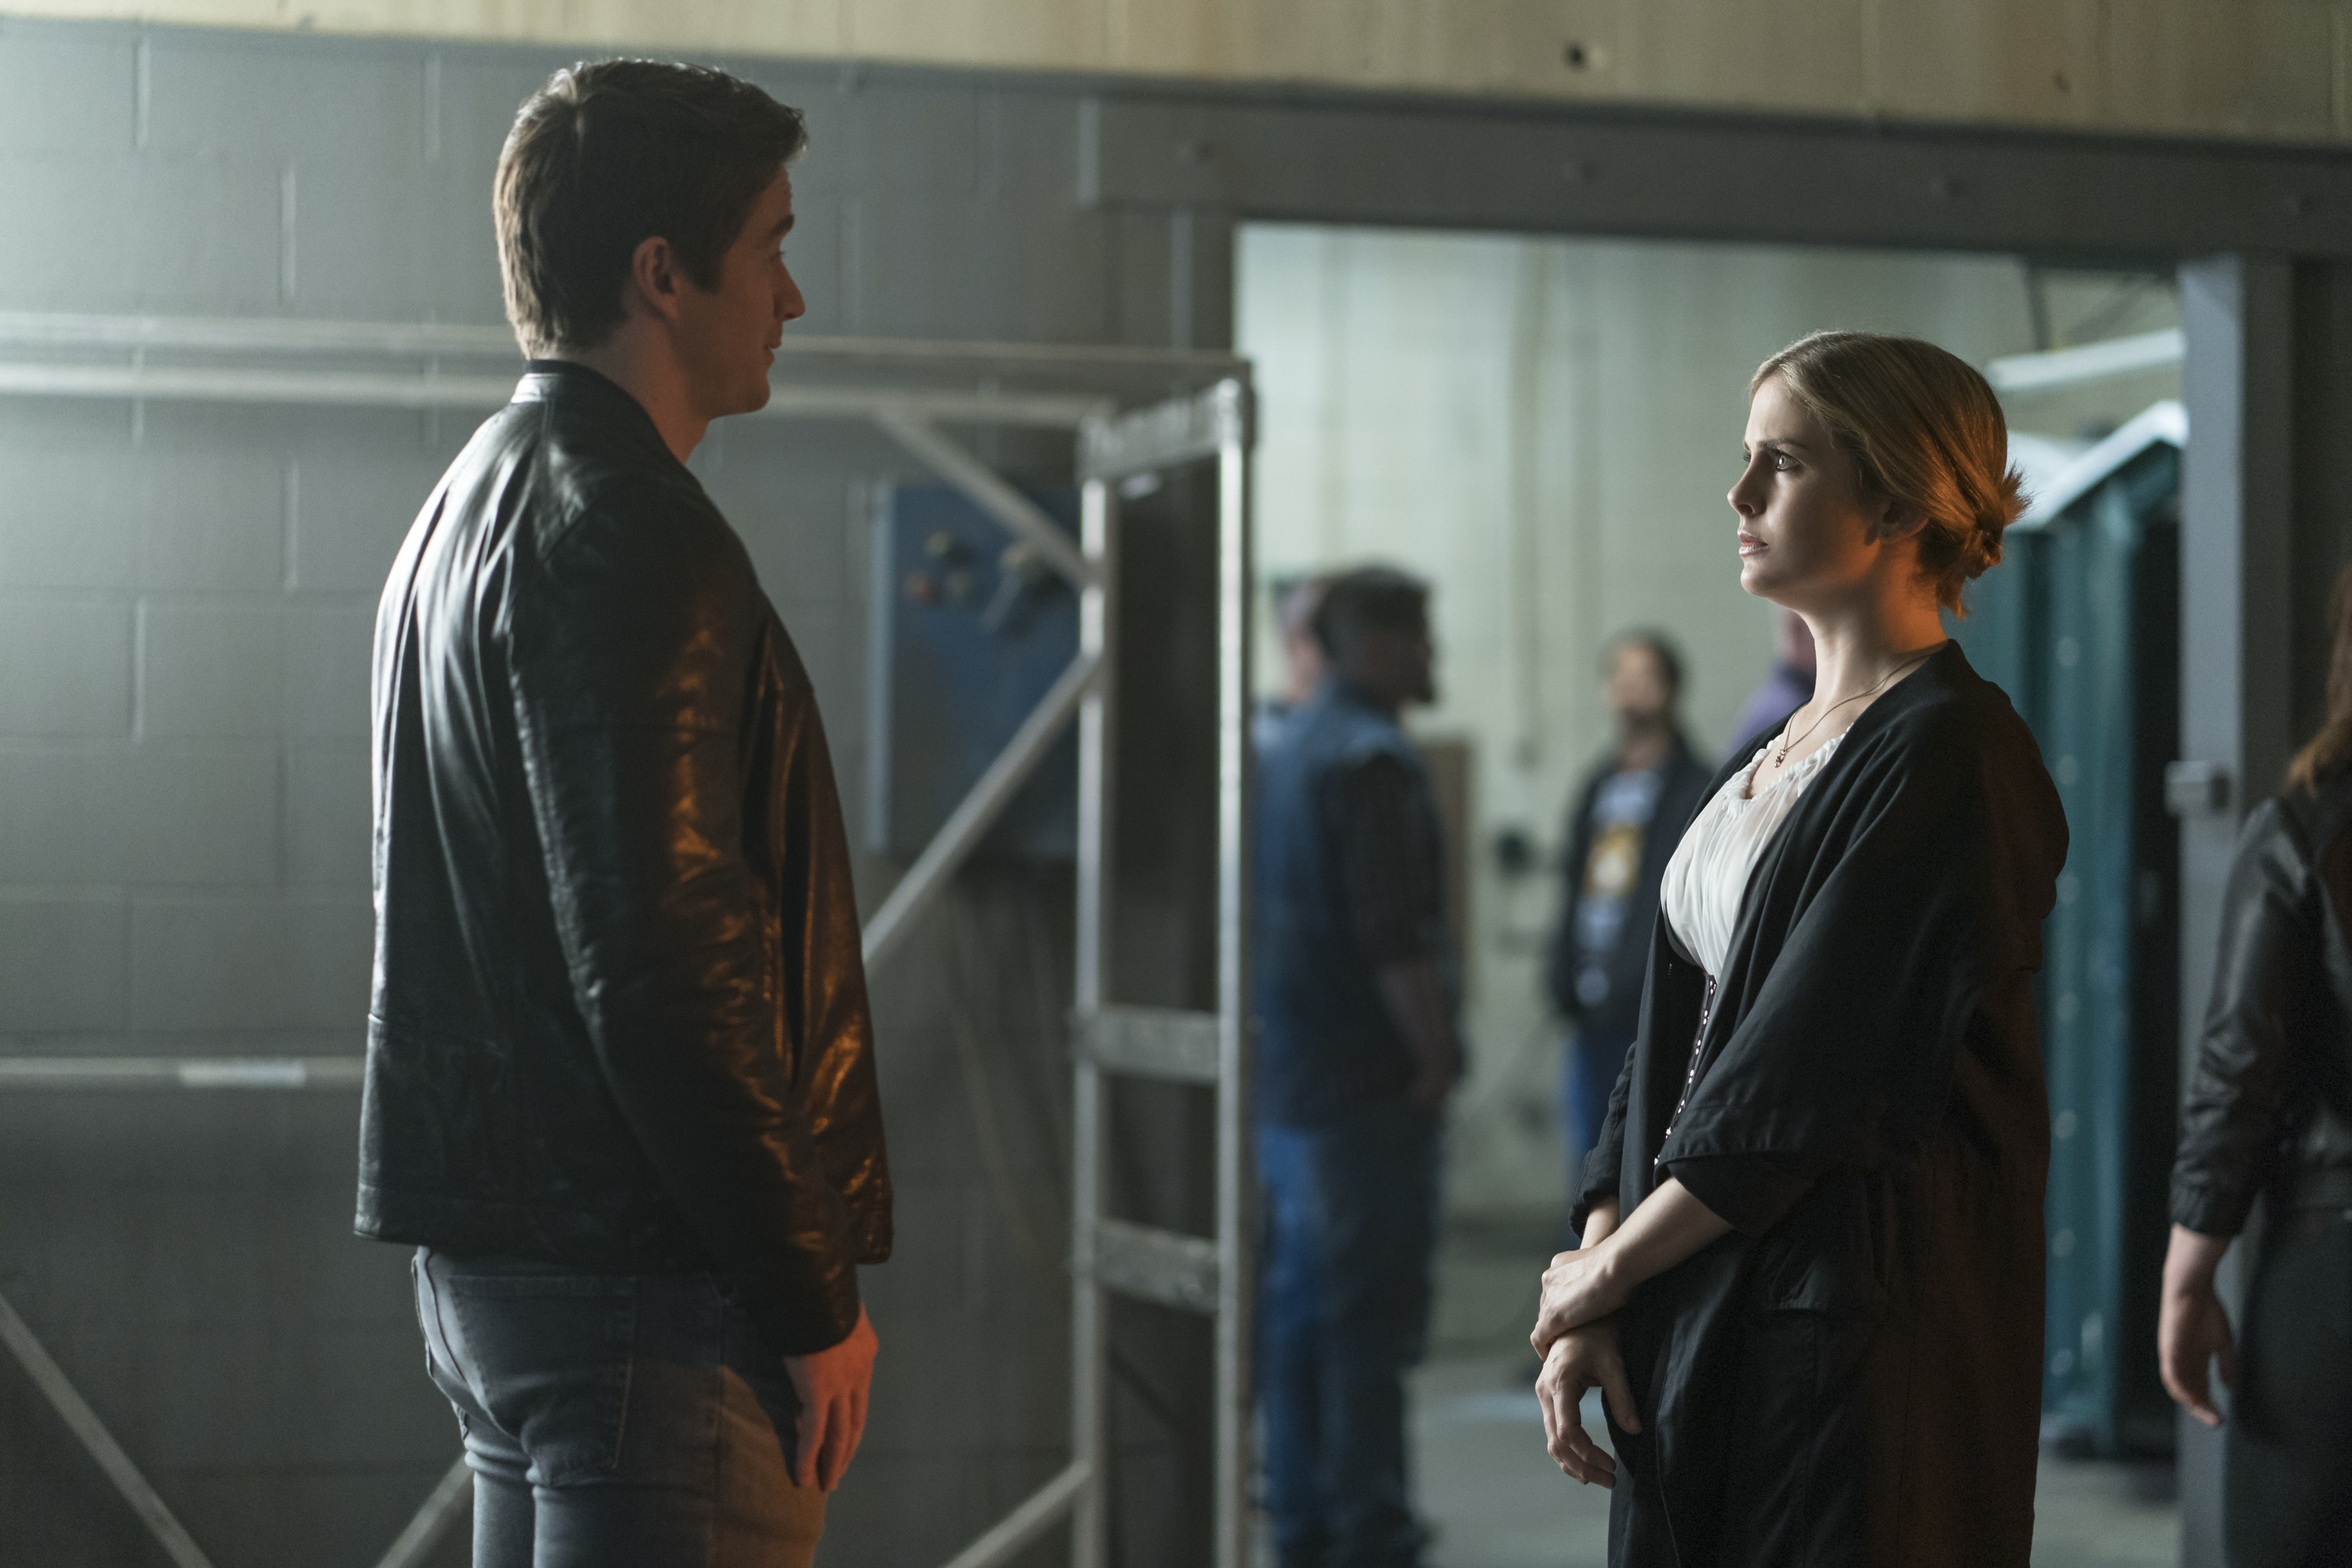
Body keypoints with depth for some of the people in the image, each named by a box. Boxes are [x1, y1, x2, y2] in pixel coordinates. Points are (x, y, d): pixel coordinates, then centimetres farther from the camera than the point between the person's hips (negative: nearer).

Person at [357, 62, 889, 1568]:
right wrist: (814, 1299, -16)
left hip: (491, 1262, 10)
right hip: (644, 1277, -10)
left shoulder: (475, 505, 18)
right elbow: (662, 959, -22)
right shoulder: (621, 535, -15)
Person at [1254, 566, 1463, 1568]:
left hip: (1288, 1083, 9)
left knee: (1299, 1307, 13)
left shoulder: (1286, 751, 15)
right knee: (1371, 1320, -6)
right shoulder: (1370, 760, -15)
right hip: (1366, 1087, -9)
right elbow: (1394, 939, -22)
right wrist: (1435, 1054, -12)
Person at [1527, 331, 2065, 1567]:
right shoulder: (1783, 754, 14)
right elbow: (1677, 1042, 11)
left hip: (1870, 1327, -8)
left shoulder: (1949, 760, -14)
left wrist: (1604, 1271, -8)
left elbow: (1804, 1092, -17)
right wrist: (1584, 1311, 2)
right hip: (1697, 1321, 8)